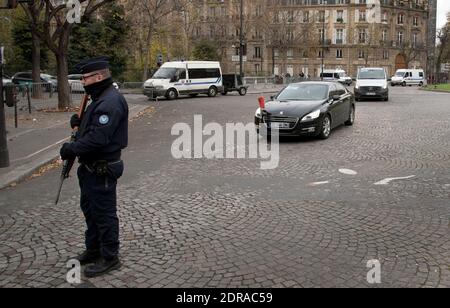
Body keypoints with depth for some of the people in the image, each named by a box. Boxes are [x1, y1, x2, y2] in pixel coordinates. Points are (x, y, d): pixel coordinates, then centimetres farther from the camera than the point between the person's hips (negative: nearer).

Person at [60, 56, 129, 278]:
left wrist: (72, 149, -18)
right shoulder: (101, 98, 12)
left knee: (104, 213, 2)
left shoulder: (111, 101, -22)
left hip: (102, 170, -11)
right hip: (91, 166, 11)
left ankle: (109, 258, 16)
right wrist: (79, 123, 4)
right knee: (89, 208, 22)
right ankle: (93, 250, 37)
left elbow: (98, 138, -28)